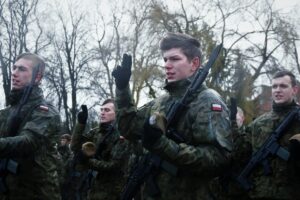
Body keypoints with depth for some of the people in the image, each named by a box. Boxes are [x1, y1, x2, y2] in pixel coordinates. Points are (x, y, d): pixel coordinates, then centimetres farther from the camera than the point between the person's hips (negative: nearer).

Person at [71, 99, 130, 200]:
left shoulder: (121, 136, -13)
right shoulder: (96, 132, 7)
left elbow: (114, 166, -18)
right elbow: (75, 146, 0)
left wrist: (89, 161, -17)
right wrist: (81, 123, -9)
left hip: (111, 190, -6)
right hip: (95, 186, 6)